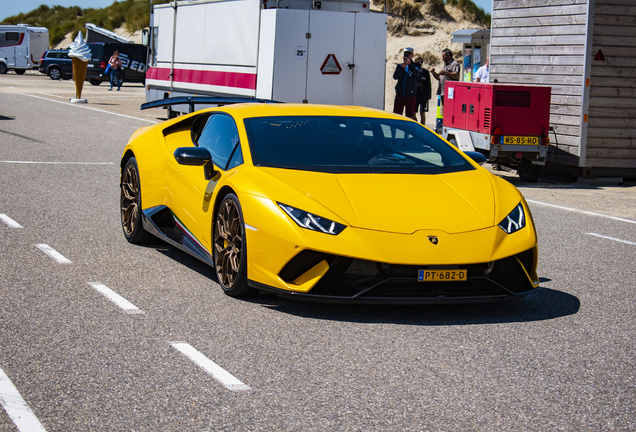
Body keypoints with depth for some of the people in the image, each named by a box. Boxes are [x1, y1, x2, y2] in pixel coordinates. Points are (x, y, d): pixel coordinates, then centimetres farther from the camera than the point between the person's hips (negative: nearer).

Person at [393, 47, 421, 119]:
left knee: (410, 117, -1)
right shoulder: (399, 66, 13)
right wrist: (402, 67, -17)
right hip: (399, 94, 1)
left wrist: (409, 64, -28)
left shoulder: (415, 65, 8)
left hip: (410, 95, -1)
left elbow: (417, 74, -15)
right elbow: (395, 77, -3)